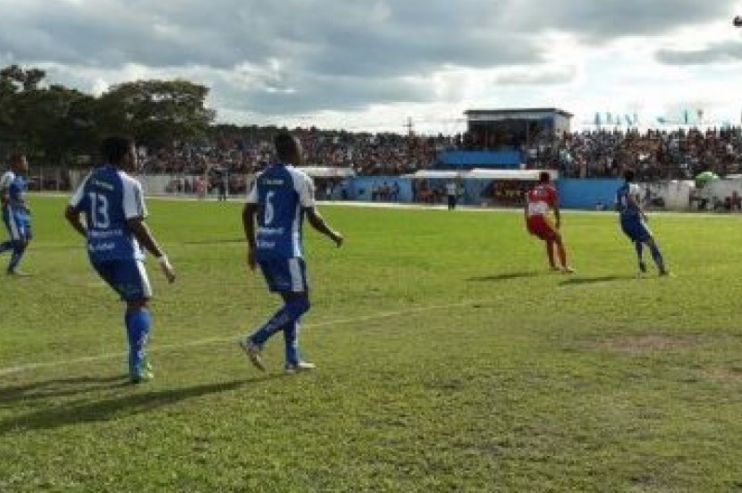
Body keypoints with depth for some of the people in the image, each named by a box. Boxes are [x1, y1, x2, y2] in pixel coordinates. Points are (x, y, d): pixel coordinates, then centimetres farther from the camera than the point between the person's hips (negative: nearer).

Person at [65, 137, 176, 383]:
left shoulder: (91, 179, 10)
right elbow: (136, 225, -17)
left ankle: (139, 359, 22)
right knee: (140, 305, 0)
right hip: (123, 253, -8)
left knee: (132, 302, 20)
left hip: (97, 254, 8)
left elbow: (70, 213, 14)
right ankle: (137, 366, -10)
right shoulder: (128, 184, -12)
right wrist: (162, 258, -13)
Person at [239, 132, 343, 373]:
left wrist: (252, 246, 19)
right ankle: (255, 341, -11)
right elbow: (312, 217, -8)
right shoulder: (299, 178, -8)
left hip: (263, 248, 8)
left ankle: (293, 360, 16)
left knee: (292, 302, 16)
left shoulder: (262, 177, 13)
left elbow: (247, 212, 12)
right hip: (286, 250, -8)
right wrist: (333, 235, 9)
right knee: (300, 303, -1)